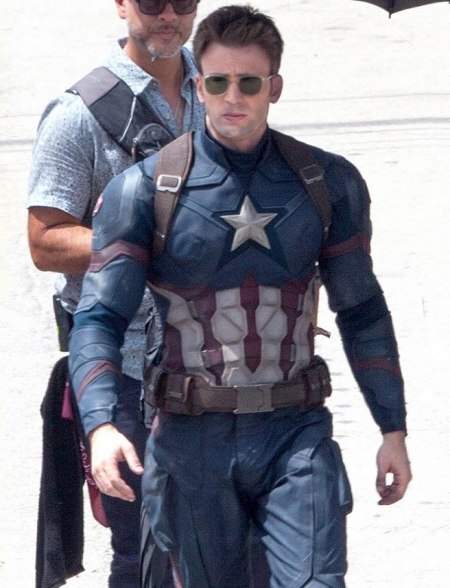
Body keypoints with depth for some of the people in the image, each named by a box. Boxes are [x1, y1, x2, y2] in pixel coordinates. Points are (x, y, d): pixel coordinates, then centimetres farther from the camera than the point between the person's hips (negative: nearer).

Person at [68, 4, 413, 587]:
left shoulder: (330, 183, 4)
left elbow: (362, 312, 11)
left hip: (297, 432, 1)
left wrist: (393, 429, 8)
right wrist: (101, 424, -25)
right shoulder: (143, 190, -3)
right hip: (193, 438, -1)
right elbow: (98, 317, -9)